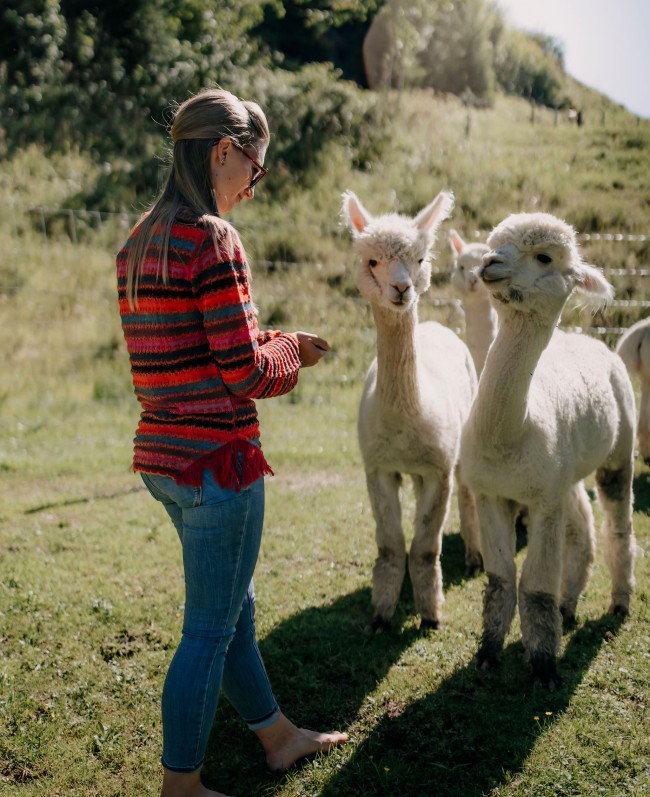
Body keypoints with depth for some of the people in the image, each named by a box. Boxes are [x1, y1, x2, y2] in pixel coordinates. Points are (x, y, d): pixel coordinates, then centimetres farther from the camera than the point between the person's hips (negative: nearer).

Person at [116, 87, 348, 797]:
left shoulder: (140, 241, 10)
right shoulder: (212, 239, -17)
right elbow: (244, 370, -17)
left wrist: (276, 346, 13)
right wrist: (289, 351, 3)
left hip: (163, 453, 9)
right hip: (216, 458, -9)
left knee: (234, 609, 23)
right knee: (209, 630, 5)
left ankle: (278, 736, 41)